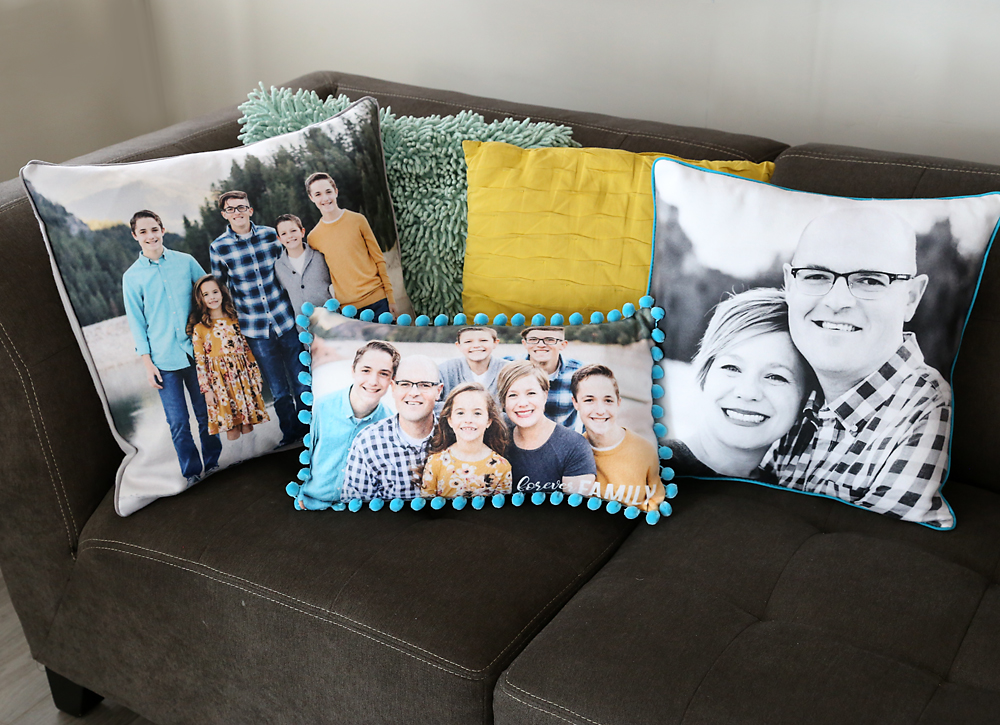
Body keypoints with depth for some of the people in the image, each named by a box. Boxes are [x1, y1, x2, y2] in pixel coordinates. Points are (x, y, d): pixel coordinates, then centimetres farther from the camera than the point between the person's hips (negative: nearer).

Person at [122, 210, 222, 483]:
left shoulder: (186, 262, 3)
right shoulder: (132, 277, 1)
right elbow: (136, 322, 3)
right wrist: (147, 363, -2)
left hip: (197, 352, 1)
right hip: (164, 360, -1)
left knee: (206, 414, 10)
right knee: (179, 422, 1)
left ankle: (213, 464, 27)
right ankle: (192, 472, 16)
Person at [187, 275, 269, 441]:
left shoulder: (234, 320, 8)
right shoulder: (199, 328, -2)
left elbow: (247, 348, 11)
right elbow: (199, 361, -3)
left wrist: (256, 375, 9)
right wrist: (206, 390, -6)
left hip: (243, 375, 3)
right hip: (220, 381, -3)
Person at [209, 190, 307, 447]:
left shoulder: (271, 235, 0)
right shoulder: (218, 247, -3)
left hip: (286, 319, 1)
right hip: (256, 329, -1)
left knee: (301, 380, 8)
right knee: (278, 389, 8)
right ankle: (290, 433, 25)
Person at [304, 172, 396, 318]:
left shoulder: (357, 220, 1)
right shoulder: (313, 239, 3)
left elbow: (379, 259, 5)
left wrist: (390, 297, 2)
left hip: (377, 300, 0)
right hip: (347, 308, 0)